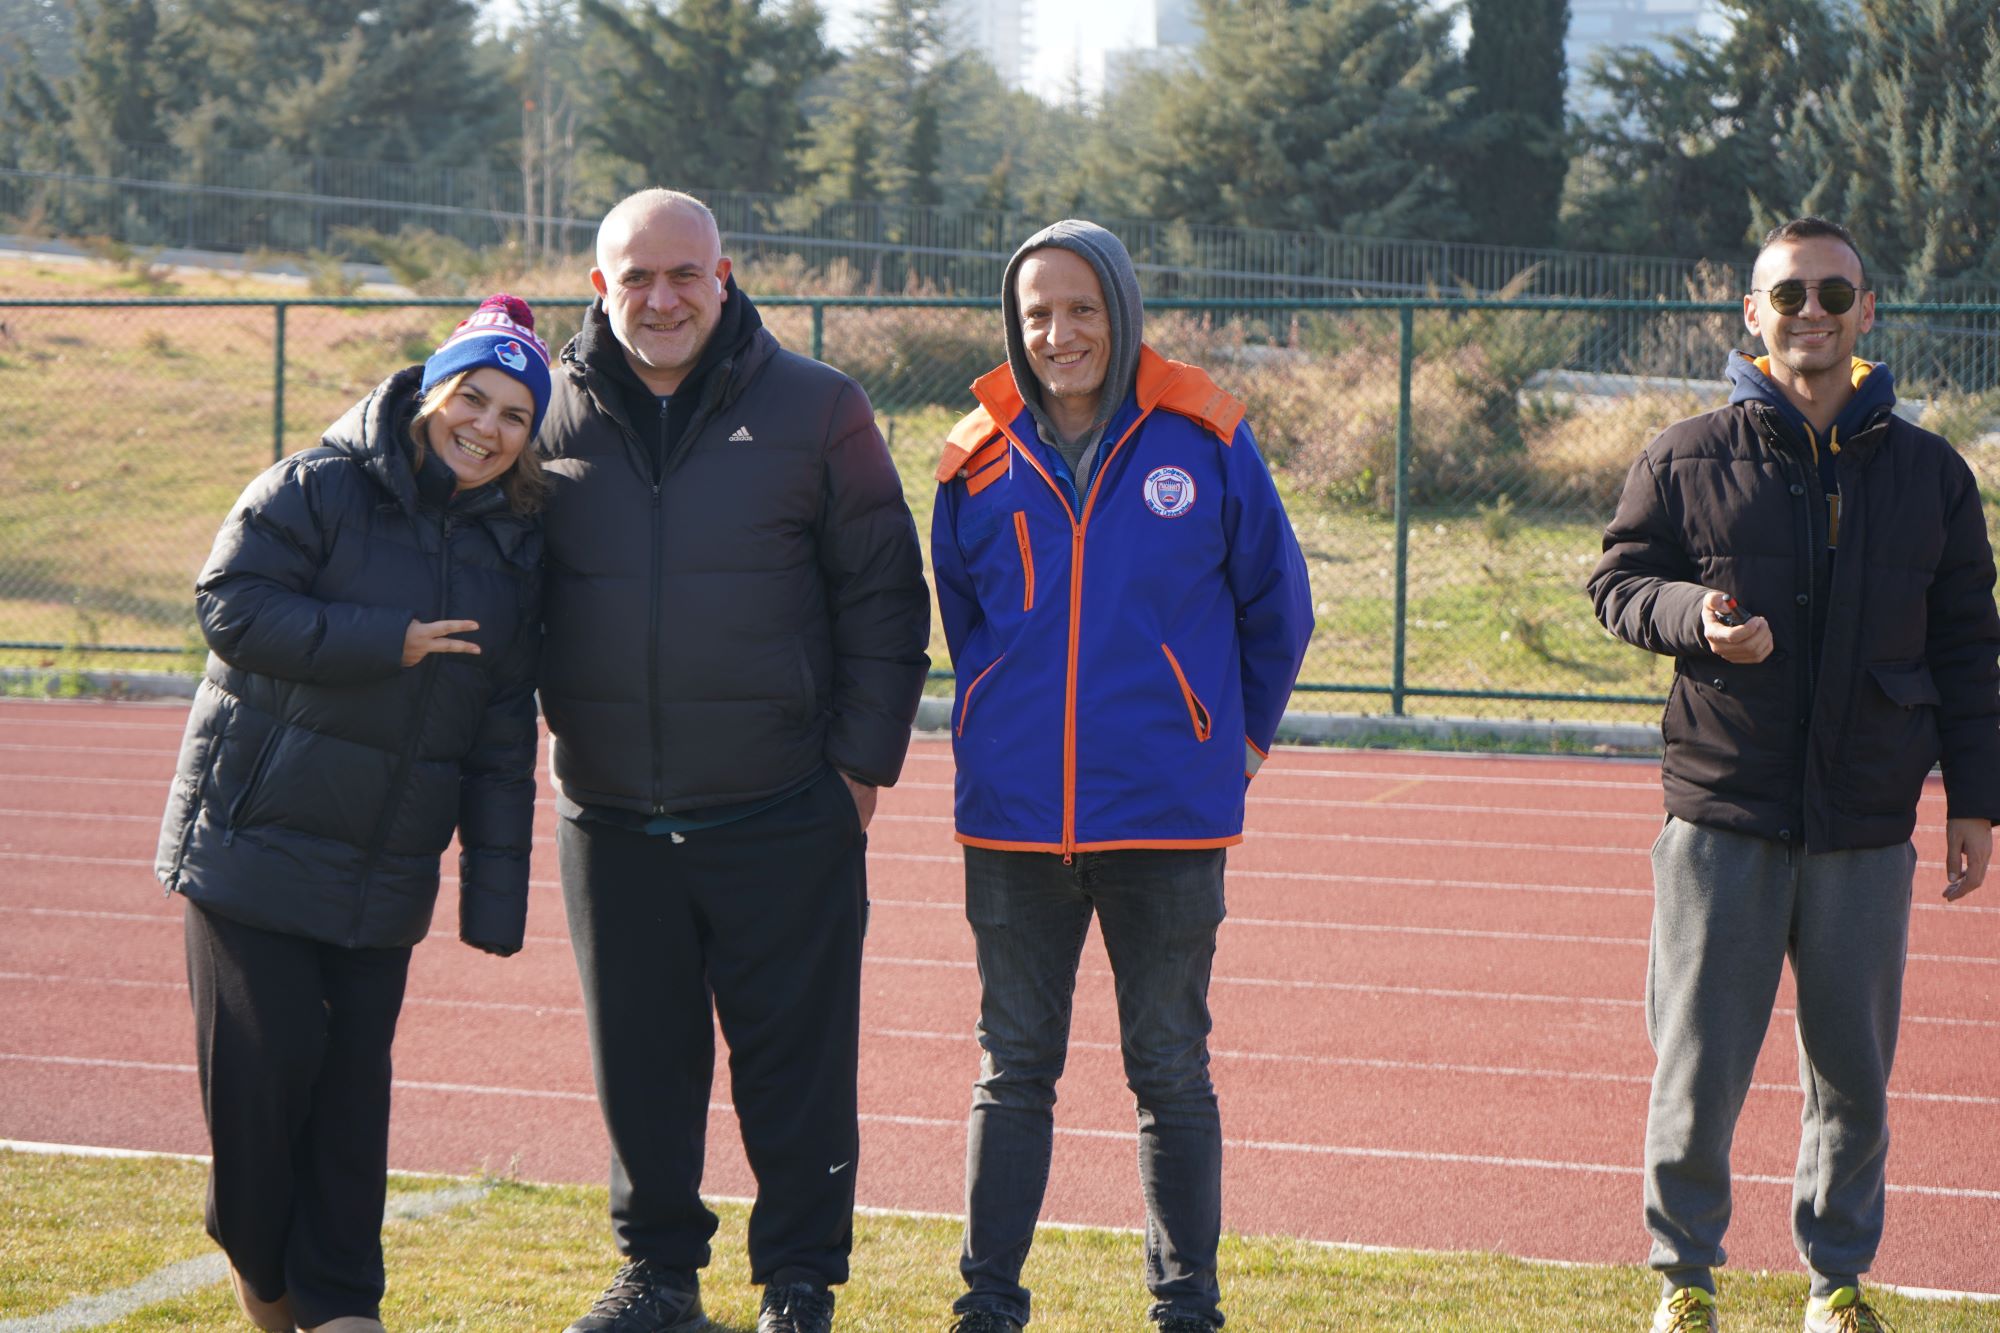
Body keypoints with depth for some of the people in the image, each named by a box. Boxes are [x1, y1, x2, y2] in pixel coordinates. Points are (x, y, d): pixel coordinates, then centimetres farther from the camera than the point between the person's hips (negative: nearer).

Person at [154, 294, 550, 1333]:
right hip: (256, 844, -4)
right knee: (263, 1068, -5)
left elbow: (503, 740, 10)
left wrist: (494, 896, 5)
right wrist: (387, 643, -20)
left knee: (354, 1080, 4)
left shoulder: (513, 547, 9)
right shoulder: (315, 490, -7)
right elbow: (231, 606, -17)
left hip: (385, 873, 4)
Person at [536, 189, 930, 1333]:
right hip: (610, 815, 3)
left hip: (782, 811, -3)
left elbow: (884, 597, 1)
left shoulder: (816, 410, -1)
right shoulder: (555, 417, 5)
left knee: (795, 1060, 1)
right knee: (640, 1060, 11)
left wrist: (863, 761, -3)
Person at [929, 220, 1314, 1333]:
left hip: (1167, 814, -2)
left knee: (1171, 1069, 6)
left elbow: (1276, 603, 9)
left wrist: (1242, 733, 15)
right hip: (1014, 814, 2)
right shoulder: (981, 459, 4)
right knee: (1014, 1066, 8)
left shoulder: (1202, 441, -3)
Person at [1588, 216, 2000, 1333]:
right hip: (1723, 817, -1)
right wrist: (1695, 617, -14)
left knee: (1853, 1072, 8)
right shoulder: (1688, 461, 3)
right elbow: (1618, 582, 8)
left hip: (1868, 824, 1)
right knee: (1700, 1064, 1)